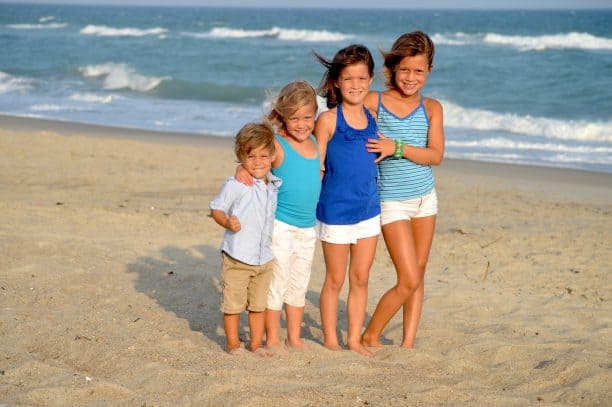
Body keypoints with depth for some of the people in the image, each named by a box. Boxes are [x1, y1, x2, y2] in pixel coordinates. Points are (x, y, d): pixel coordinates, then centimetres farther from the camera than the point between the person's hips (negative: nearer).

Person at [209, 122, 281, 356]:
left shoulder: (274, 185, 5)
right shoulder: (235, 185, -14)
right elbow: (216, 208, -9)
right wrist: (228, 223, -26)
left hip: (264, 258, 5)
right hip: (237, 258, -5)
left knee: (258, 304, 14)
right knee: (233, 303, 5)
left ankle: (256, 343, 26)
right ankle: (233, 343, 20)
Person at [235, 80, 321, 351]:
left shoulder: (315, 143, 6)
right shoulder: (278, 146, -13)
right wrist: (242, 170, -36)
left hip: (307, 227, 7)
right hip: (280, 226, -7)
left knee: (299, 285, 15)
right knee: (277, 283, 1)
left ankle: (294, 338, 26)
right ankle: (272, 340, 12)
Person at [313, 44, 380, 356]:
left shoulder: (372, 117, 6)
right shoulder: (328, 120, -9)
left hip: (369, 210, 5)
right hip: (336, 211, -5)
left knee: (360, 279, 10)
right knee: (335, 280, 6)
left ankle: (355, 339, 21)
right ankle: (330, 340, 19)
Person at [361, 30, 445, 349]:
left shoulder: (431, 108, 0)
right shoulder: (374, 102, -7)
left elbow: (435, 155, -9)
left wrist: (397, 148, -20)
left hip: (425, 198, 4)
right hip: (393, 201, -4)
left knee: (418, 275, 8)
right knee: (408, 281, -7)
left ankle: (408, 343, 18)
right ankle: (370, 336, 12)